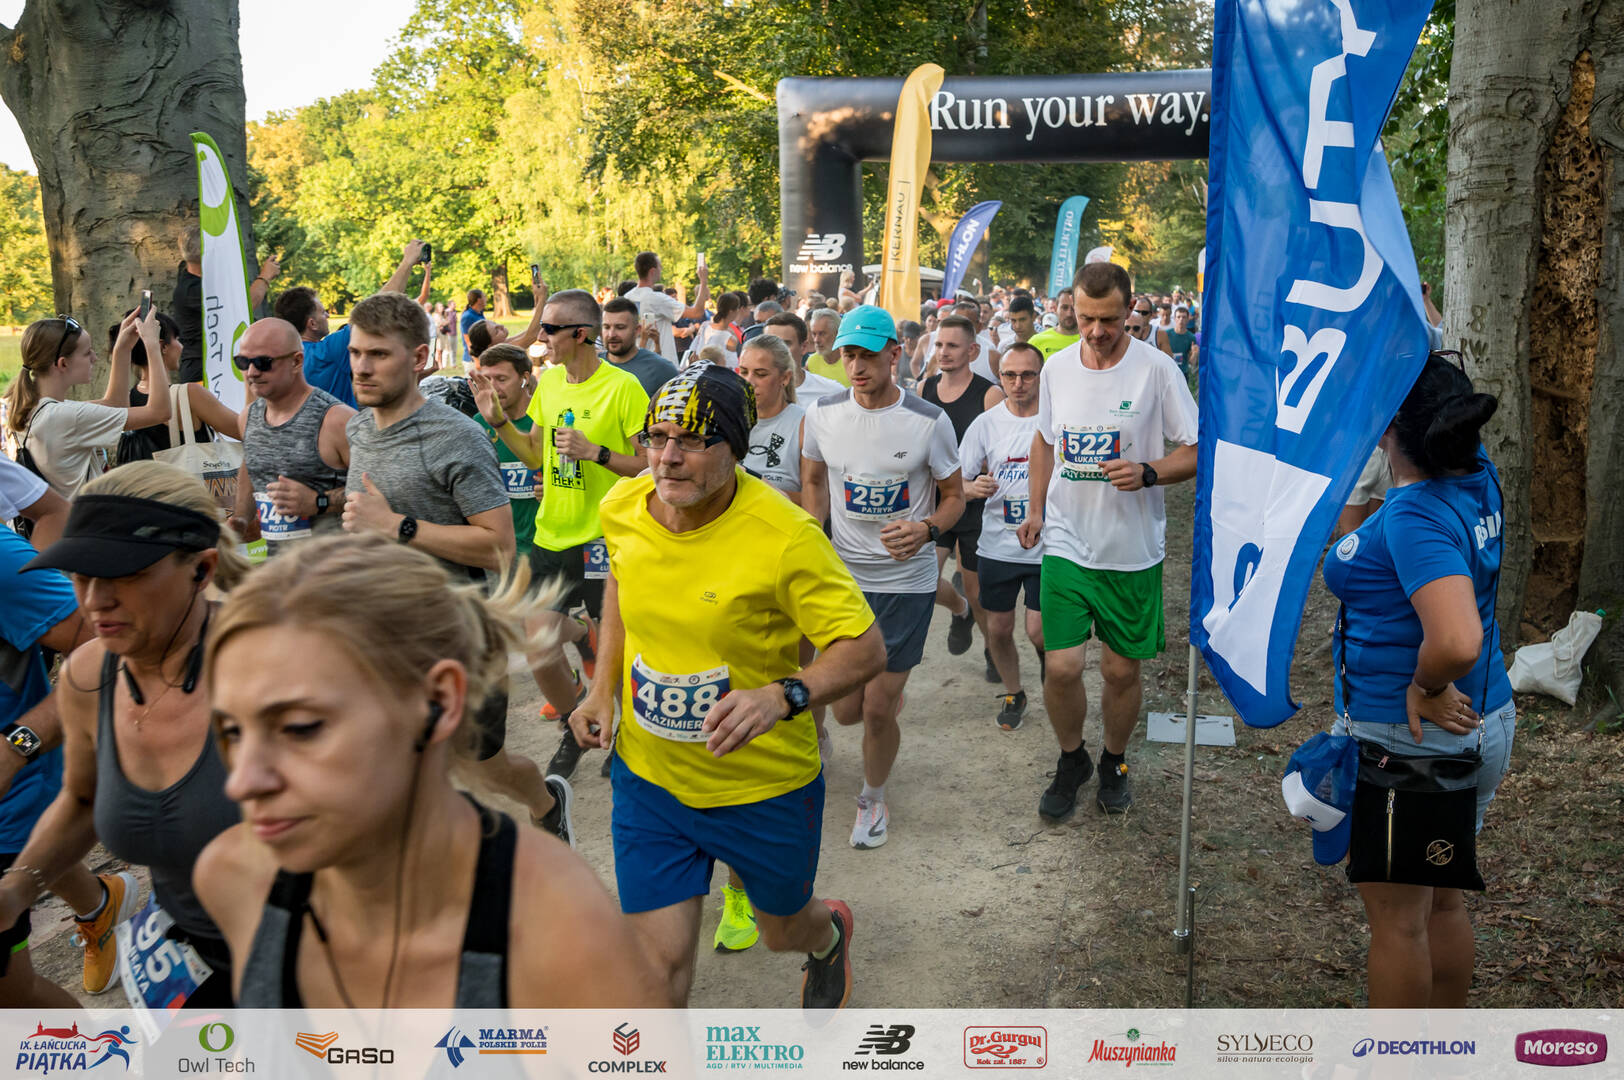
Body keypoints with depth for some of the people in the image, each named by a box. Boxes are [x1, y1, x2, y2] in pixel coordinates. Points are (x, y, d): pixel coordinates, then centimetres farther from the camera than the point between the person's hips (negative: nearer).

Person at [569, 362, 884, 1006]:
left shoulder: (785, 536, -26)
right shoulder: (623, 507, -9)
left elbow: (865, 648, -21)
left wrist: (781, 697, -39)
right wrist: (604, 687, 4)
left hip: (766, 787, -2)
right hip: (648, 775, 3)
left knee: (784, 928, 24)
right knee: (658, 960, 3)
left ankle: (830, 933, 62)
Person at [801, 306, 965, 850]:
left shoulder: (929, 422, -11)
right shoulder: (823, 414, -4)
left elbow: (955, 495, 0)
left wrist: (927, 529, -22)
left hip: (906, 581, -3)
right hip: (842, 576, 3)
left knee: (877, 710, -1)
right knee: (847, 710, 9)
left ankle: (873, 799, 29)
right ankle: (891, 687, 48)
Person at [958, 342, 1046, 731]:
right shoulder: (986, 423, 0)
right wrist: (974, 488, -19)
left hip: (1046, 547, -2)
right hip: (997, 546, 2)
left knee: (1039, 632, -6)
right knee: (998, 630, 11)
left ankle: (1048, 653, 31)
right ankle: (1013, 693, 36)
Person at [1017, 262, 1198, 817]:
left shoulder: (1156, 368, -9)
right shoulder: (1056, 367, 3)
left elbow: (1198, 451, -5)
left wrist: (1147, 472, -22)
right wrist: (1036, 508, 15)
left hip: (1133, 550, -2)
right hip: (1066, 543, 2)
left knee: (1122, 670, 8)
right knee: (1063, 668, -3)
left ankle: (1114, 761, 35)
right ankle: (1071, 760, 25)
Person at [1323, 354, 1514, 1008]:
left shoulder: (1415, 518, -27)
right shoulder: (1477, 477, -2)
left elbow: (1457, 642, -40)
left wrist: (1424, 688, -21)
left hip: (1406, 739, -9)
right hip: (1481, 725, 9)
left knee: (1395, 917, 8)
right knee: (1443, 901, 23)